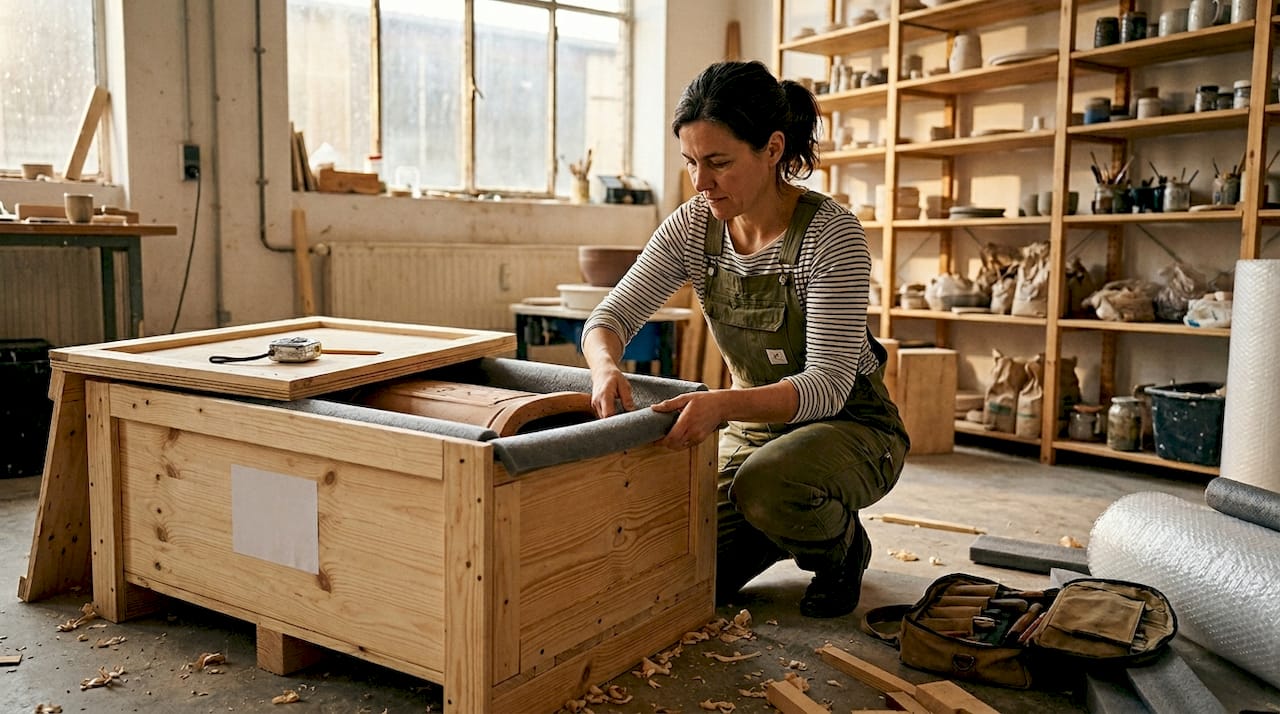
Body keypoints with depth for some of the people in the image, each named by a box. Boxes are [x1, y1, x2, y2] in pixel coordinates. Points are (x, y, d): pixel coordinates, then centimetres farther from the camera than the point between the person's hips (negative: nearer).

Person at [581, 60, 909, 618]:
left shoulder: (831, 233, -24)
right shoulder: (694, 226, -9)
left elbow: (827, 385, -29)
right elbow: (612, 315, -9)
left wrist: (724, 405, -46)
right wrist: (606, 365, -34)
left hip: (849, 426, -4)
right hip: (756, 424, 5)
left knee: (766, 485, -36)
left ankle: (843, 546, -1)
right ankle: (787, 532, 22)